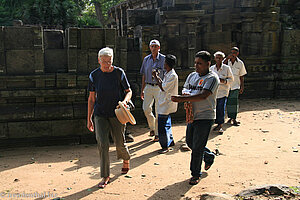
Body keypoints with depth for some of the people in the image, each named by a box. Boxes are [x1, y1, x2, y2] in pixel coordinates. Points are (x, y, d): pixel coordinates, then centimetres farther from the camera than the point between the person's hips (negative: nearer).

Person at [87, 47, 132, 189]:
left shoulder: (119, 73, -5)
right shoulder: (94, 75, -1)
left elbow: (129, 91, 3)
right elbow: (91, 98, 6)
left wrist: (125, 101, -21)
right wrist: (89, 119, 6)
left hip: (117, 114, -1)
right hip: (100, 114, 1)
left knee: (120, 143, 7)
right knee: (102, 144, -6)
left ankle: (126, 159, 42)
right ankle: (105, 177, 6)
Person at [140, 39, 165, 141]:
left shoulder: (163, 59, -3)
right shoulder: (146, 59, 10)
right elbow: (144, 76, 15)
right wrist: (142, 90, 13)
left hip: (159, 87, -4)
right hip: (148, 87, 4)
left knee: (158, 111, -1)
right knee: (146, 109, -2)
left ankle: (157, 133, 12)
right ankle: (152, 127, 23)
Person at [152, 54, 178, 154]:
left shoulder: (173, 76, -20)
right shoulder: (167, 74, 10)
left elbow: (163, 88, -22)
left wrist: (156, 77, -13)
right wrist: (157, 77, 10)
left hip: (166, 104, -10)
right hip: (164, 104, 10)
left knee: (163, 125, -5)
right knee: (166, 124, 21)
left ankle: (165, 147, 5)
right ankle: (170, 141, 36)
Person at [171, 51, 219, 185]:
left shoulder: (212, 78, -12)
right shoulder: (192, 76, 12)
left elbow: (203, 96, -25)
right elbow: (185, 91, 15)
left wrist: (182, 98, -33)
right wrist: (186, 103, -9)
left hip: (205, 117, -7)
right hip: (192, 115, 8)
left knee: (197, 147, -4)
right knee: (190, 142, 16)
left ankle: (196, 174, 13)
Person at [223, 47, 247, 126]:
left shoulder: (240, 63, 2)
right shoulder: (226, 60, 0)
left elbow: (241, 76, 8)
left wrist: (242, 87, 6)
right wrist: (227, 58, -22)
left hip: (235, 86, -1)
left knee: (234, 101, -9)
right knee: (228, 102, 7)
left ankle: (234, 119, -4)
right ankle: (230, 117, 21)